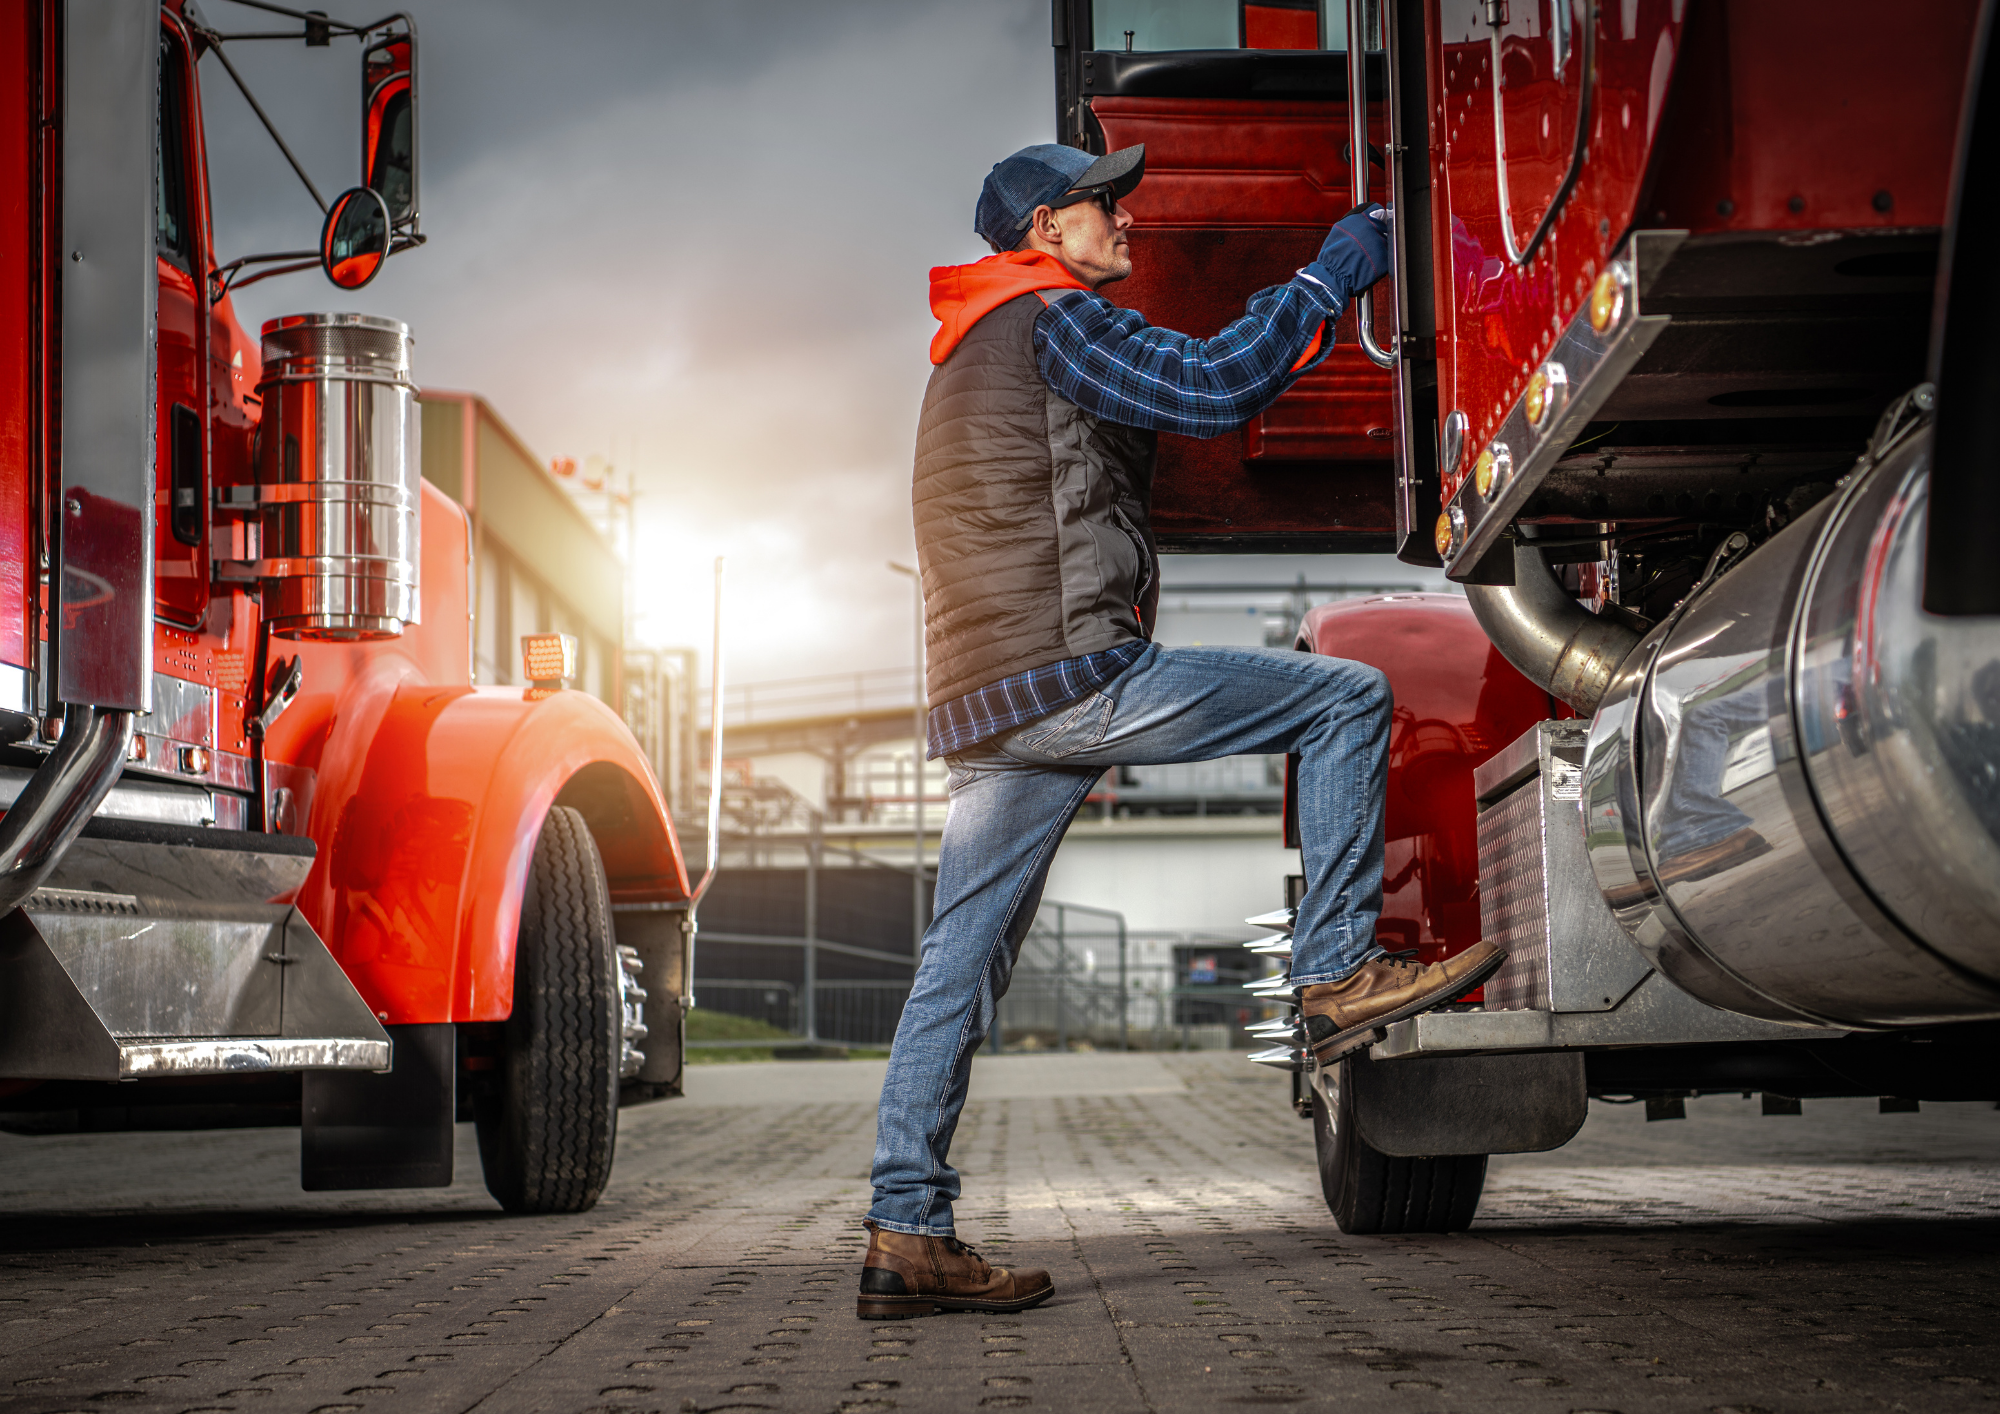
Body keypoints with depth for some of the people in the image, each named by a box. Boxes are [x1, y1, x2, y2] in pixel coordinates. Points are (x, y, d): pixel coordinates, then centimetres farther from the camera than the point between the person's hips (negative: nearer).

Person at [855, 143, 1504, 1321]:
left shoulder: (976, 353, 30)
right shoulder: (1049, 316, -2)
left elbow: (1200, 399, 31)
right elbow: (1214, 390, -12)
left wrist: (1318, 317, 26)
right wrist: (1330, 275, -1)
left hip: (985, 711, 10)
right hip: (1074, 673, -10)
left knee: (963, 962, 7)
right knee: (1346, 696, -1)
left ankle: (907, 1233, 6)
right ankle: (1338, 974, -1)